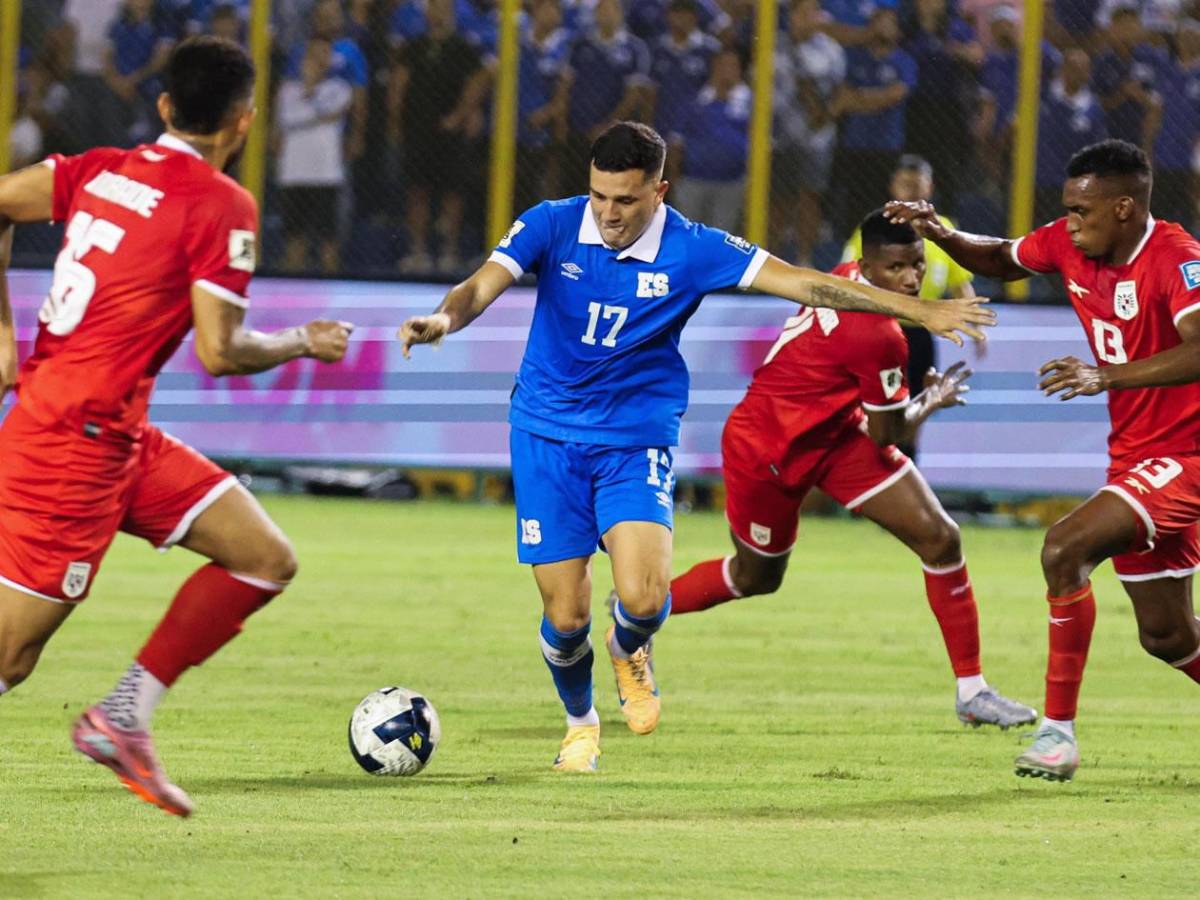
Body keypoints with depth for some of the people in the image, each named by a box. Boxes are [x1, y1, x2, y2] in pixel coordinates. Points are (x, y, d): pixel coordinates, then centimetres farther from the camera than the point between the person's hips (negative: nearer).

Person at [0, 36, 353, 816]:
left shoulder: (102, 170, 10)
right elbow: (219, 351, -14)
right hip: (77, 440, -9)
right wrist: (304, 345, 4)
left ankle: (124, 717, 9)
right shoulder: (222, 206, -11)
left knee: (267, 559, 9)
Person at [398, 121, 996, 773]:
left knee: (643, 598, -21)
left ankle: (629, 650, 18)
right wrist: (444, 319, -43)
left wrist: (919, 310, -11)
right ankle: (580, 722, 29)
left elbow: (804, 283, -9)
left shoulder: (691, 251, -9)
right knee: (566, 617, -3)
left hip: (637, 440, 0)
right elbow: (481, 287, -18)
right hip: (547, 437, 0)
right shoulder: (552, 226, -8)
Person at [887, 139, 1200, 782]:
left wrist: (1108, 375, -48)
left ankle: (1059, 730, -17)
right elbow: (1000, 261, 21)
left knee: (1065, 547, -24)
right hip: (1133, 457, 9)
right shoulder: (1068, 245, 1)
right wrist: (942, 235, 1)